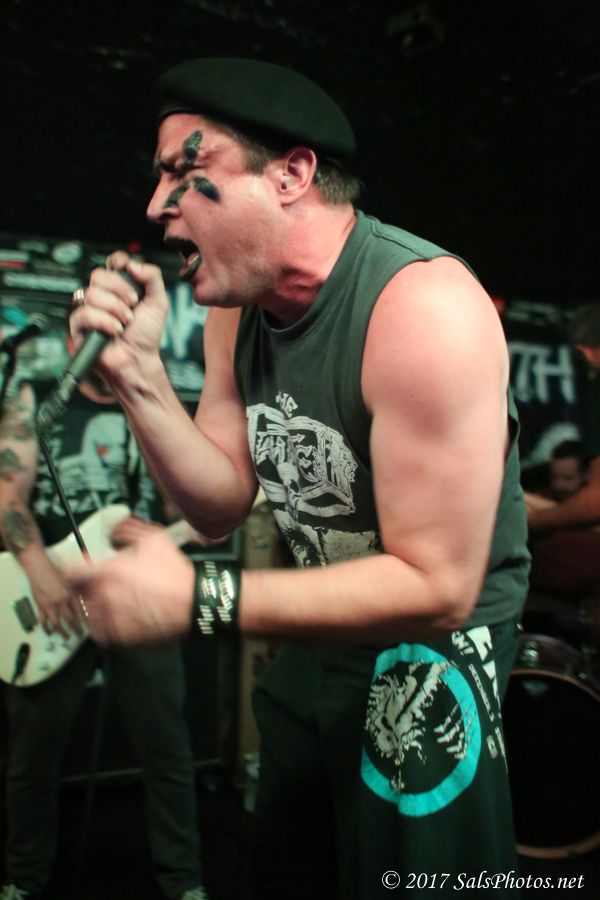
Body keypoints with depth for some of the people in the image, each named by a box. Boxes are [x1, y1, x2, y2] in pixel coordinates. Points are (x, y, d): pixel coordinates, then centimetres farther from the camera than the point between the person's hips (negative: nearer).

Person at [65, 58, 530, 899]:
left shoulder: (422, 305, -29)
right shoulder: (236, 308, -2)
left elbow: (437, 588, -29)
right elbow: (223, 504, 0)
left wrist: (198, 599, -32)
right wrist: (137, 373, -15)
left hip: (433, 664, -7)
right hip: (316, 645, 8)